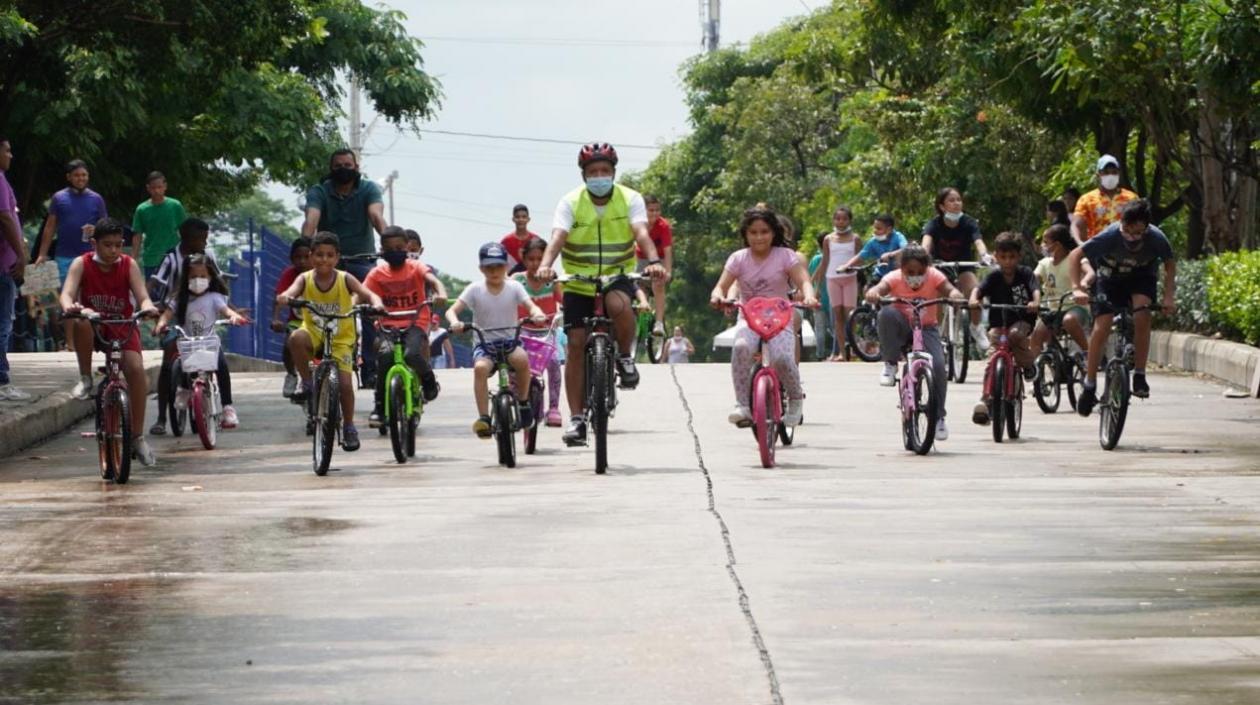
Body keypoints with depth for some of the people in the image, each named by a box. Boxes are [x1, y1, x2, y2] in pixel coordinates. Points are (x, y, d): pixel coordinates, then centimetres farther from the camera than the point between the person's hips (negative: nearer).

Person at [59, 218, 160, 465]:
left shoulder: (128, 265, -5)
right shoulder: (82, 264, -8)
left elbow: (142, 296, -15)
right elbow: (67, 293, -20)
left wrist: (147, 307, -39)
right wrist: (69, 307, -44)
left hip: (122, 327, 1)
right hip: (93, 327, -1)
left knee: (136, 369, -22)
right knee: (80, 322, -38)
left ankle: (138, 436, -11)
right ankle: (85, 378, -17)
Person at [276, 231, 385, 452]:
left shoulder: (345, 279, -9)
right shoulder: (305, 279, -7)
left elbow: (367, 294, -19)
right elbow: (291, 291, -25)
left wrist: (377, 303, -42)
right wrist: (285, 297, -50)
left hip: (340, 339, 0)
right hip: (314, 333, 0)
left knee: (344, 383, -12)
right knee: (297, 338, -35)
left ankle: (349, 426, 12)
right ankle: (306, 382, -12)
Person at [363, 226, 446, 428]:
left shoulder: (415, 267, 1)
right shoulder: (377, 273, 4)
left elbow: (433, 280, -17)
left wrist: (441, 294, -40)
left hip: (415, 322, -1)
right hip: (388, 325, 1)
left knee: (412, 355, -31)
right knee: (385, 354, -29)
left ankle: (428, 379, 5)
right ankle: (379, 407, -16)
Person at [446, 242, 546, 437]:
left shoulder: (514, 287, 0)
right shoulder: (475, 289, -3)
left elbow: (531, 306, -12)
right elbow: (452, 310, -9)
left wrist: (537, 314, -37)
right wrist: (454, 322, -33)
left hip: (510, 341, 0)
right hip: (485, 343, 0)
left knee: (521, 358, -34)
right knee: (480, 367, -34)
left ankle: (523, 402, -9)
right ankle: (483, 418, -29)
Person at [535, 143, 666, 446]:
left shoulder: (630, 199, -8)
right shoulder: (571, 203, -9)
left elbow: (642, 234, -24)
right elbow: (558, 237, -24)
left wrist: (653, 261, -45)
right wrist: (545, 265, -45)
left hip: (617, 276, -1)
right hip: (578, 283, 1)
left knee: (618, 304, -36)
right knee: (576, 345, -7)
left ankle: (625, 357, -8)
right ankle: (576, 418, -1)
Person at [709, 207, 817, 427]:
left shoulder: (785, 256, 0)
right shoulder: (738, 259, 5)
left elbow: (803, 281, -13)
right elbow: (722, 285, -5)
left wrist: (808, 296, -37)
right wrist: (717, 296, -30)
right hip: (748, 319, 1)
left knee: (782, 357, -31)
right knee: (741, 347, -34)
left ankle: (796, 399, 0)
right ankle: (742, 406, -28)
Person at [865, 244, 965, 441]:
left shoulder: (934, 276, -11)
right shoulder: (895, 278, -14)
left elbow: (950, 289, -25)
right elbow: (881, 288, -31)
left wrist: (956, 296, -49)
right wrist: (873, 294, -55)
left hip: (926, 328, 1)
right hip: (902, 327, 0)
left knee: (938, 365, -23)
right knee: (886, 314, -35)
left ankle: (939, 417, -3)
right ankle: (890, 364, -16)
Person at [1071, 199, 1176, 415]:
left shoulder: (1156, 239, -29)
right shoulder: (1110, 237, -35)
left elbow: (1170, 264, -7)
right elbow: (1075, 256, -27)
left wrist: (1169, 296, -18)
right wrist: (1077, 288, -40)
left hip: (1141, 278, 0)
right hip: (1110, 278, 0)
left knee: (1142, 317, -28)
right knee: (1101, 328, -16)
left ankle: (1140, 376, -15)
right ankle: (1089, 386, -1)